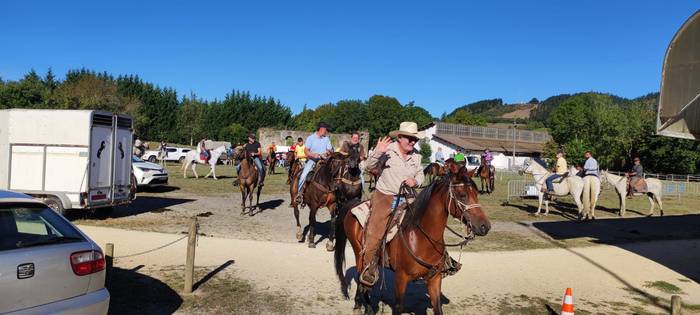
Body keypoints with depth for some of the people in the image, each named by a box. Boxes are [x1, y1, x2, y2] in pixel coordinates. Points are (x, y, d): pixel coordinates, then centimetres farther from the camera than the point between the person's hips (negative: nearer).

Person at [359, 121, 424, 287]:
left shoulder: (416, 155, 4)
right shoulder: (388, 149, -11)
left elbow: (420, 174, 15)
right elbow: (370, 166, -13)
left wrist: (415, 182, -8)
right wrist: (377, 152, -31)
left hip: (407, 198, 5)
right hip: (385, 196, -5)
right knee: (375, 232, -10)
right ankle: (369, 267, 6)